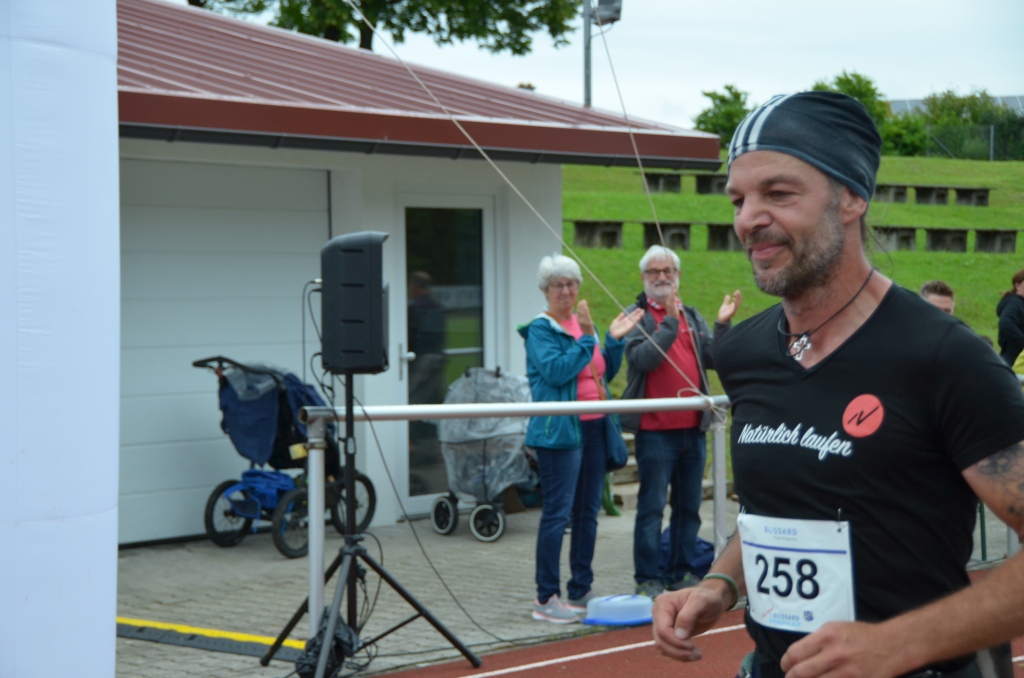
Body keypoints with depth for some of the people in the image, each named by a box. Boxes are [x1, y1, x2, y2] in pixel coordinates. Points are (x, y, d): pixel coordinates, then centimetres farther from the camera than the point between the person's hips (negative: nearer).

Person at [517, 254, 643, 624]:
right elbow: (555, 371, -20)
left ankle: (580, 590, 21)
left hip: (593, 427, 8)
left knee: (587, 511, 11)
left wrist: (614, 339, 4)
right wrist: (587, 339, -18)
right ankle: (546, 599, -4)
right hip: (559, 430, -8)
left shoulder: (584, 322, 15)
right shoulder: (540, 329, -6)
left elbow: (606, 372, 18)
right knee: (557, 512, -8)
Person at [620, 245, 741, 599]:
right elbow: (644, 358, -17)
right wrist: (669, 321, -20)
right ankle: (648, 578, 1)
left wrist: (722, 324, -8)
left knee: (689, 505, 11)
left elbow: (712, 359, 4)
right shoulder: (637, 315, -1)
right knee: (652, 506, -3)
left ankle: (682, 572, 20)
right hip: (655, 428, -5)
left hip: (693, 427, 6)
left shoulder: (692, 316, 15)